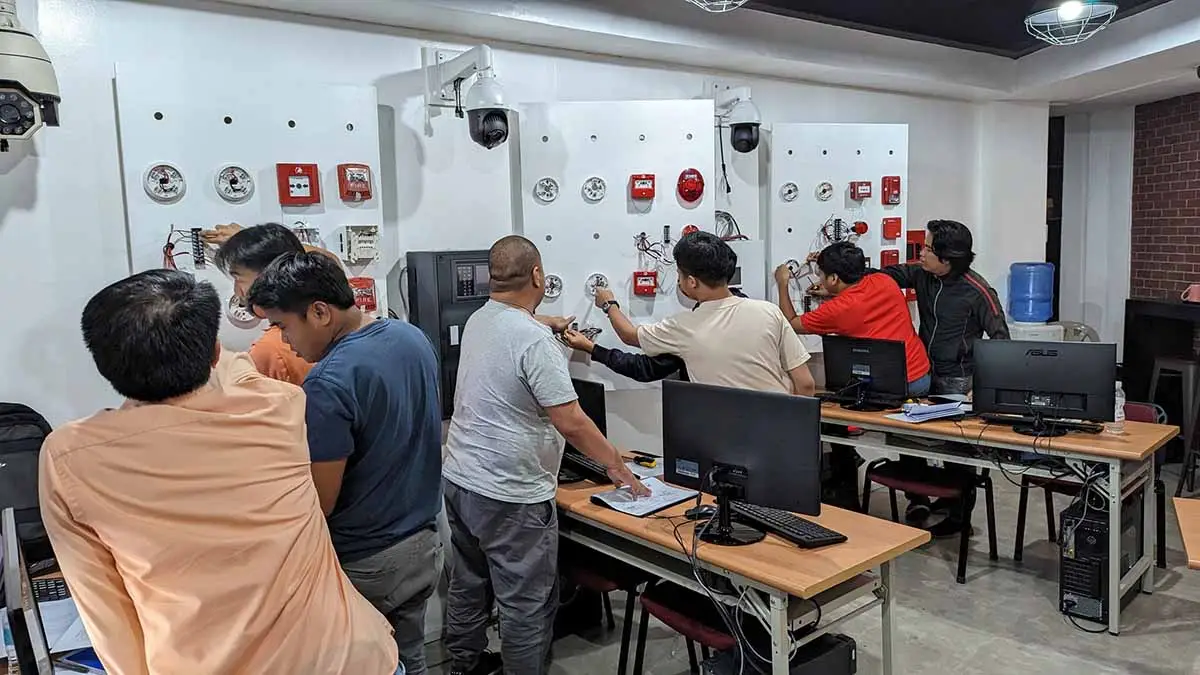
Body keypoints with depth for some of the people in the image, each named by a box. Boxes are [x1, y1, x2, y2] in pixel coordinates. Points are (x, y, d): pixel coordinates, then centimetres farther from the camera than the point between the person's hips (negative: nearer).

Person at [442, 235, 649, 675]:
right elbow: (571, 423, -23)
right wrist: (616, 465, -11)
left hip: (460, 478, 9)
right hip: (509, 495, -9)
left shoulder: (478, 321, 4)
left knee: (469, 585, 23)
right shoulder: (533, 339, -23)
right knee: (526, 605, 5)